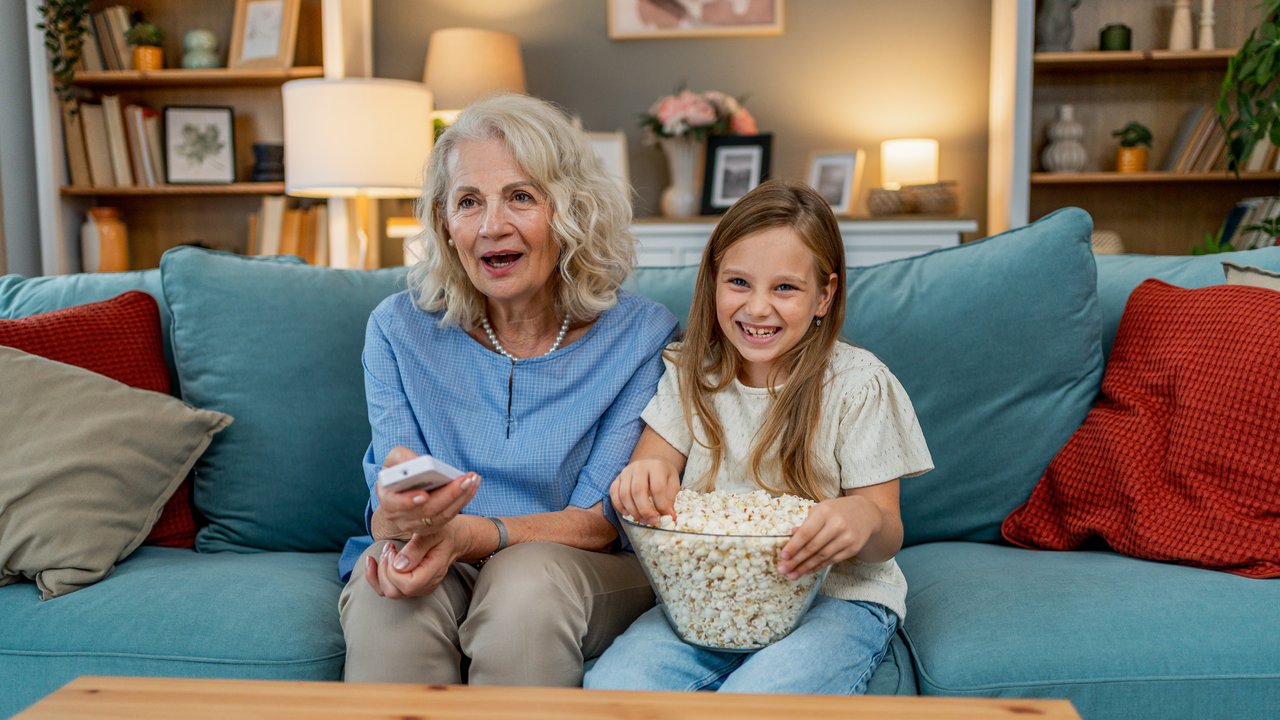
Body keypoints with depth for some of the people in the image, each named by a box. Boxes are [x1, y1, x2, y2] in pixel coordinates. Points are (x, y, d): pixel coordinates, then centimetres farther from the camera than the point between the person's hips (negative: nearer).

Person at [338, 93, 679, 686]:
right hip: (438, 570, 1)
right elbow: (386, 511, -4)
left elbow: (598, 522, -11)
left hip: (582, 575, 0)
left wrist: (462, 535, -29)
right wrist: (397, 518, -31)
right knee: (384, 589, -32)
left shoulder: (641, 335, -8)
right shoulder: (399, 329, -1)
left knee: (530, 577, -33)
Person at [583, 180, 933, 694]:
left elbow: (886, 541, -4)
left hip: (836, 598, -2)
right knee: (611, 685, -25)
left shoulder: (859, 385, -4)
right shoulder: (691, 373, 6)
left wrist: (866, 518, -29)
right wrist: (644, 478, -25)